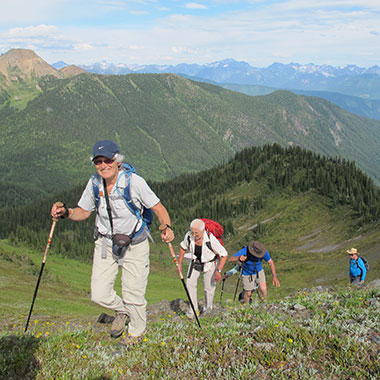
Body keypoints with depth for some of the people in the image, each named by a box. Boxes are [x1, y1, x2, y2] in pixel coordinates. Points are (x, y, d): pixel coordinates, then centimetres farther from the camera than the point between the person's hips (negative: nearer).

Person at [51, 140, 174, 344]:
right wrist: (66, 212, -14)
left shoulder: (134, 181, -20)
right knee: (99, 295, -1)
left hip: (134, 245, -4)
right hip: (105, 243, 4)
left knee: (133, 296, 2)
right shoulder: (94, 184, -7)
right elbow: (83, 212, 6)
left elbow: (158, 208, -13)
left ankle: (136, 334, 32)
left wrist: (166, 227, -32)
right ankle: (121, 310, 34)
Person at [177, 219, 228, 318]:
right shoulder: (189, 236, -24)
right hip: (195, 262, 3)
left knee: (209, 287, 2)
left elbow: (224, 254, -26)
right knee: (190, 283, -9)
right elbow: (183, 248, -1)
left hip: (209, 263, -3)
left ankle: (208, 308, 29)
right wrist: (179, 263, 0)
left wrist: (218, 271, -30)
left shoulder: (211, 239, -35)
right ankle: (193, 309, 3)